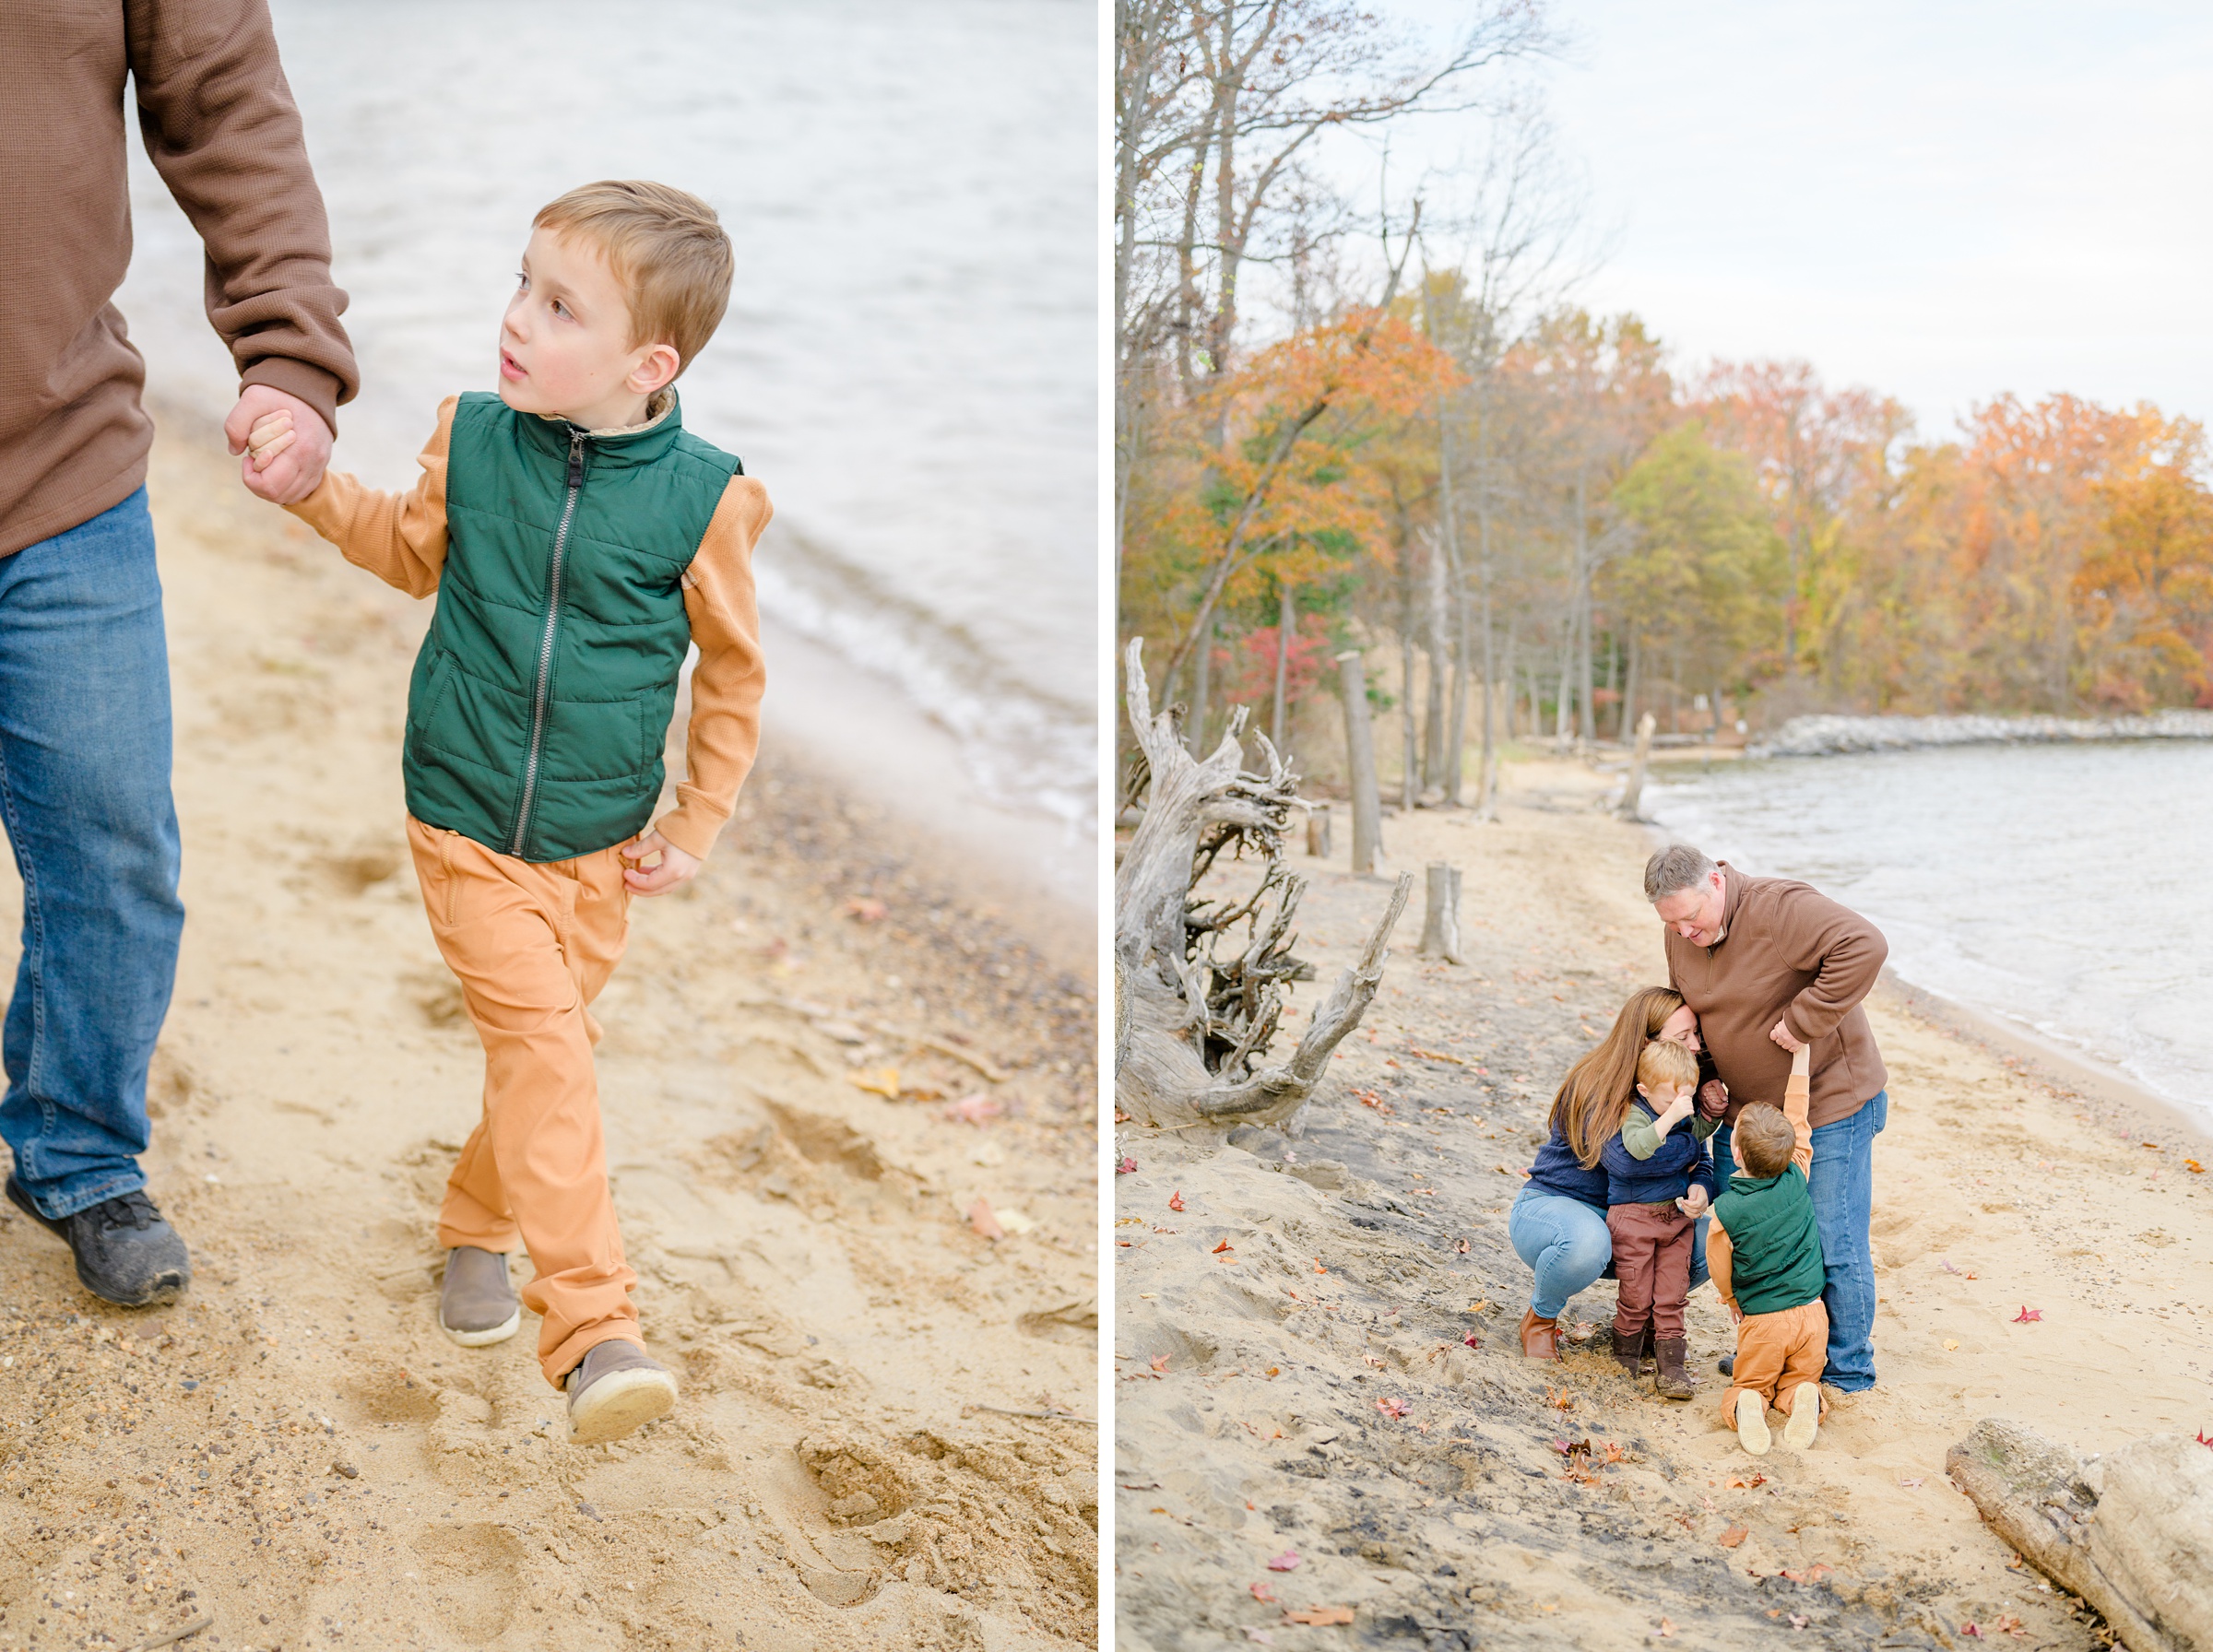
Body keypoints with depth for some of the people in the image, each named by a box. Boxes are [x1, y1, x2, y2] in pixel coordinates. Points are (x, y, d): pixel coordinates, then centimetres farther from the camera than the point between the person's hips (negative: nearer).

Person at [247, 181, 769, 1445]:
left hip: (595, 847, 1)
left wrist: (698, 827, 2)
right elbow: (413, 552, 16)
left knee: (548, 1048, 14)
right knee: (540, 1038, -14)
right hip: (464, 824, 0)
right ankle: (596, 1332, -17)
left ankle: (479, 1226, 42)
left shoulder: (701, 500, -13)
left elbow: (733, 669, 1)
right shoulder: (473, 439, -6)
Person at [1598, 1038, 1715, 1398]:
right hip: (1634, 1215, -5)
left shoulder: (1693, 1119, 7)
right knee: (1636, 1293, 1)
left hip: (1678, 1216, 5)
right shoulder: (1636, 1115, -14)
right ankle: (1626, 1352, 21)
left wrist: (1701, 1189, -4)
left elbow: (1702, 1162, 16)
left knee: (1672, 1294, 3)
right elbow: (1638, 1148, -34)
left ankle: (1671, 1364, 7)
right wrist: (1670, 1118, -39)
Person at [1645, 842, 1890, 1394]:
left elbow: (1864, 946, -35)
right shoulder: (1681, 936, 1)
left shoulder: (1779, 909, -23)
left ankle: (1847, 1372, 13)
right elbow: (1685, 1015, 17)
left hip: (1829, 1106, -7)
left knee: (1833, 1247, -3)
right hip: (1745, 1111, 7)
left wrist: (1804, 1020, -32)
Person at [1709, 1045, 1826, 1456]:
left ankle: (1747, 1407, -17)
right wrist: (1800, 1063, 10)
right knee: (1801, 1380, 19)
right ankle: (1804, 1399, -15)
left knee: (1749, 1385, 17)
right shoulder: (1796, 1180, -10)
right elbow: (1799, 1128, 6)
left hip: (1761, 1321, -2)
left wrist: (1734, 1303, 22)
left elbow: (1721, 1273, 0)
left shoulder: (1725, 1212, -15)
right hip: (1811, 1315, 2)